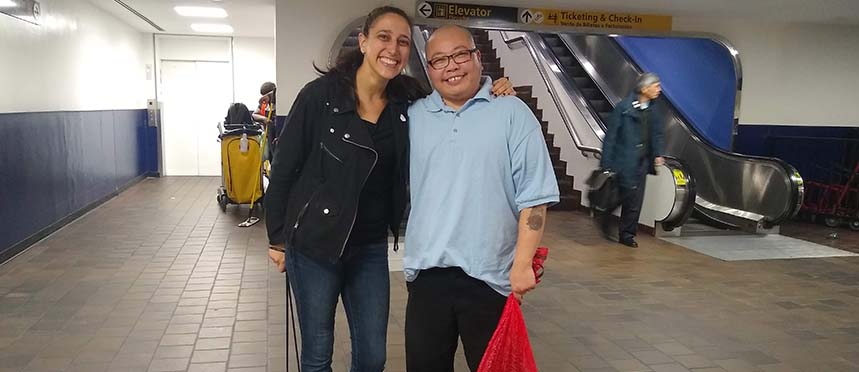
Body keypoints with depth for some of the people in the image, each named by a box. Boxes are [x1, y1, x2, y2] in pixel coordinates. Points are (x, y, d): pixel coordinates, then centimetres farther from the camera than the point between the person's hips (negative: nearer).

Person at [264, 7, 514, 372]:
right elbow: (283, 168, -6)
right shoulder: (320, 95, -13)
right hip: (314, 242, -3)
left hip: (371, 248, 4)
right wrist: (277, 238, -2)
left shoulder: (410, 101, -2)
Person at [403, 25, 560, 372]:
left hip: (490, 275, -3)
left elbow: (534, 196, -7)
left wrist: (523, 263, -12)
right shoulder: (414, 116, 7)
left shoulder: (512, 113, -3)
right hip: (427, 272, 3)